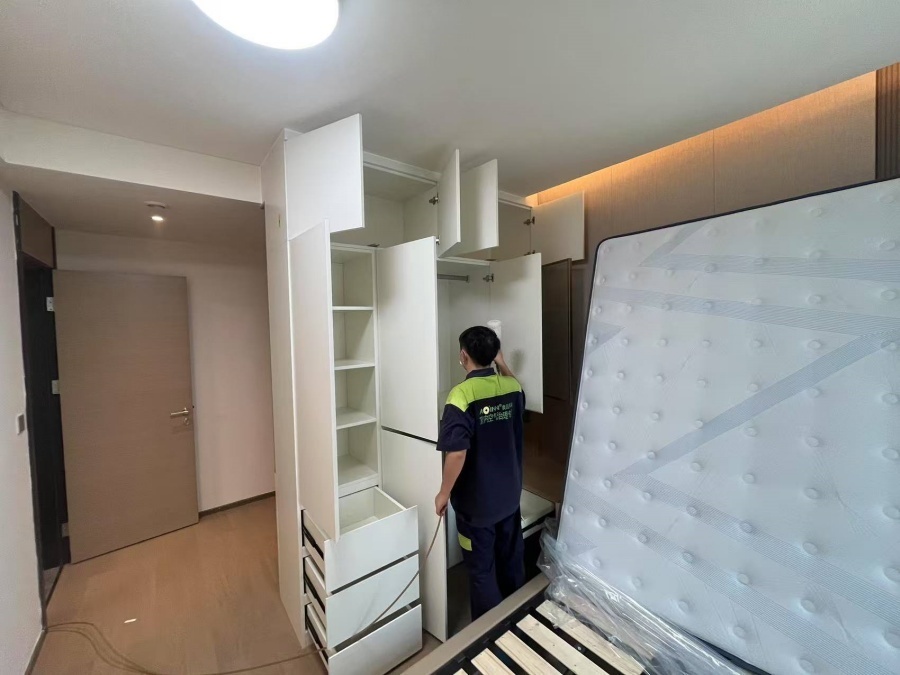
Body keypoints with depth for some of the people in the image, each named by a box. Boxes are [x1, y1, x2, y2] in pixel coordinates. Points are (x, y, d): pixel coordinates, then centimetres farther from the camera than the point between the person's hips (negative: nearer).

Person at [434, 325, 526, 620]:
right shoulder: (513, 387, -7)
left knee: (482, 569, 16)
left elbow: (457, 453, -28)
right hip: (510, 495, 6)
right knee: (512, 559, 25)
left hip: (477, 501, -6)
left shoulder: (461, 394, -24)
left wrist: (444, 493, -14)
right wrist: (501, 362, 21)